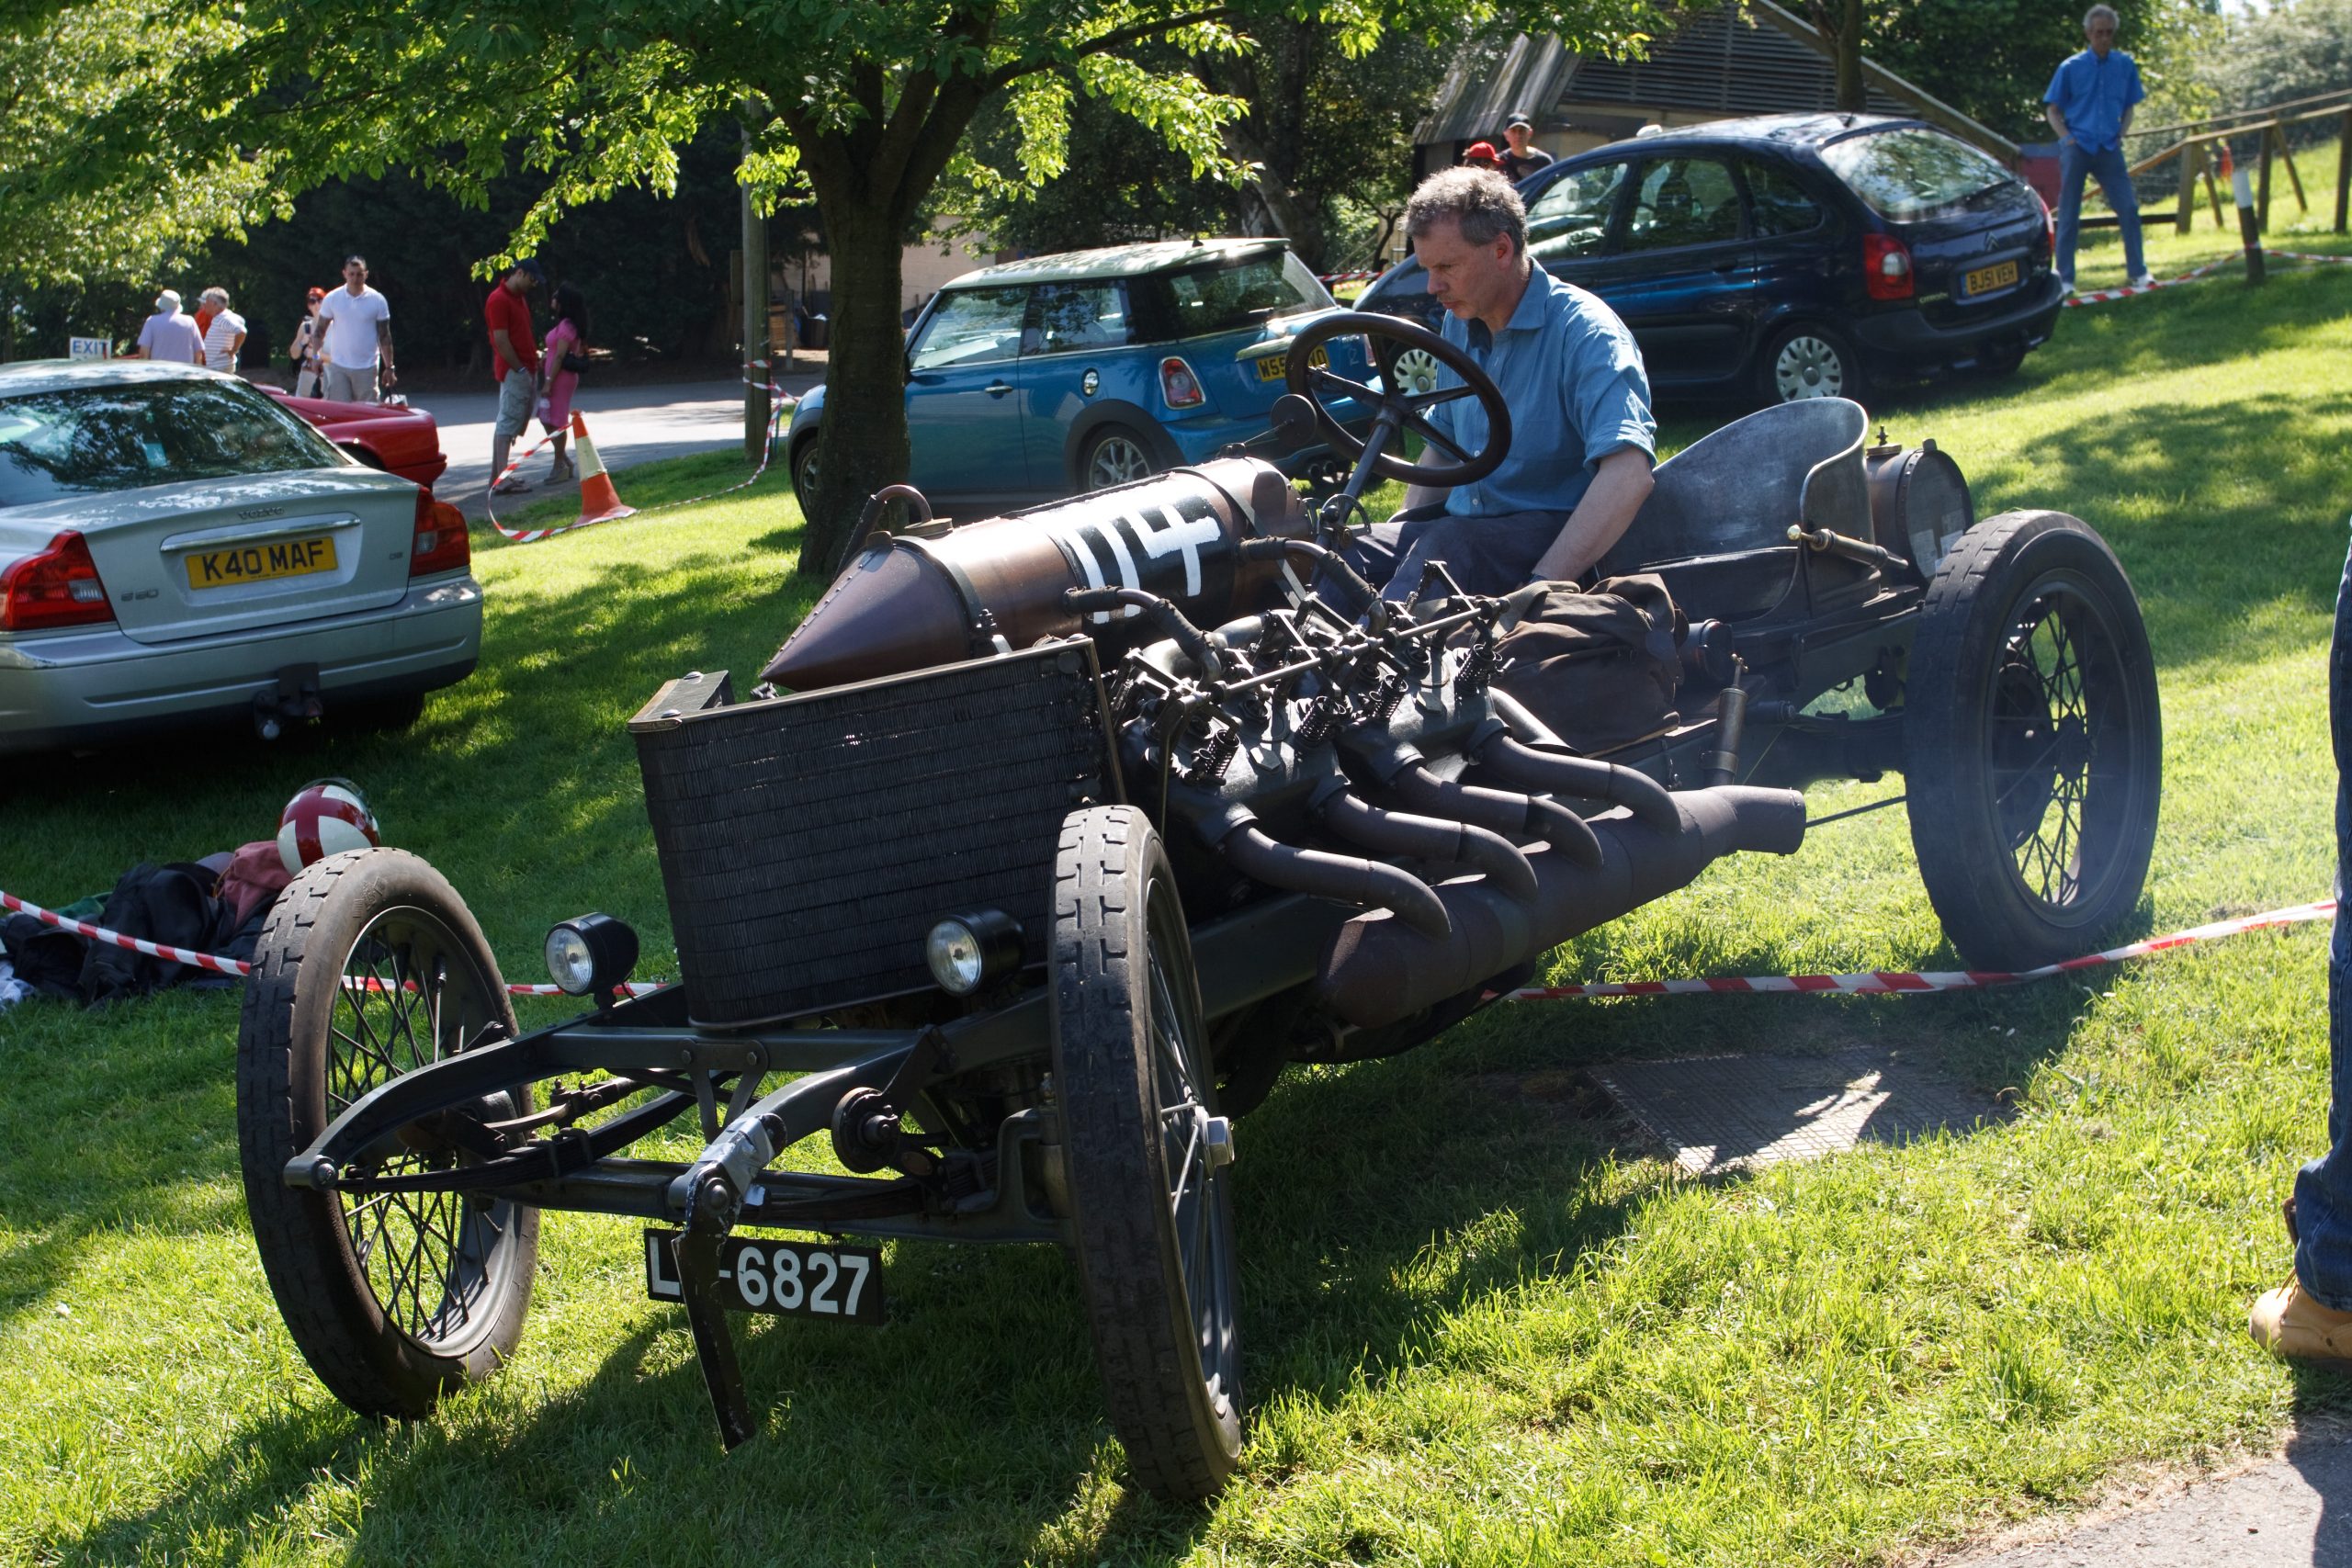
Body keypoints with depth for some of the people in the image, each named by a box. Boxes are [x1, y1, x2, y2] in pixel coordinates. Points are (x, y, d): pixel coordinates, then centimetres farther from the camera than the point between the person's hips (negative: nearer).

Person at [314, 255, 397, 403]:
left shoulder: (377, 300, -2)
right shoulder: (332, 298, 0)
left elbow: (384, 336, 2)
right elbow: (320, 330, 7)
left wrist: (389, 368, 0)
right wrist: (316, 357, -4)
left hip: (367, 368, -1)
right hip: (338, 367, 1)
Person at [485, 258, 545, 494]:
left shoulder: (519, 298, 17)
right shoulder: (499, 300, -14)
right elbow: (501, 340, -19)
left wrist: (534, 355, 13)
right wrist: (520, 369, -18)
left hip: (526, 370, 10)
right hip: (513, 371, -10)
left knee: (514, 423, 12)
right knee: (508, 423, -11)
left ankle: (499, 475, 16)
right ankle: (501, 480, -13)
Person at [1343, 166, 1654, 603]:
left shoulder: (1583, 330, -13)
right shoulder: (1460, 325, 12)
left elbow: (1628, 476, -26)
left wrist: (1542, 587, -33)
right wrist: (1405, 528, 5)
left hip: (1556, 533, -7)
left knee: (1446, 545, -38)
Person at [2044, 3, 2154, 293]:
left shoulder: (2124, 65, 4)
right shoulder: (2071, 67, -2)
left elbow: (2129, 106, 16)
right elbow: (2052, 110, 4)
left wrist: (2122, 133, 1)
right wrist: (2067, 137, -8)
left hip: (2109, 148, 2)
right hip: (2077, 147, -2)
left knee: (2128, 208, -3)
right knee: (2068, 214, 1)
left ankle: (2138, 272, 5)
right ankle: (2064, 278, 7)